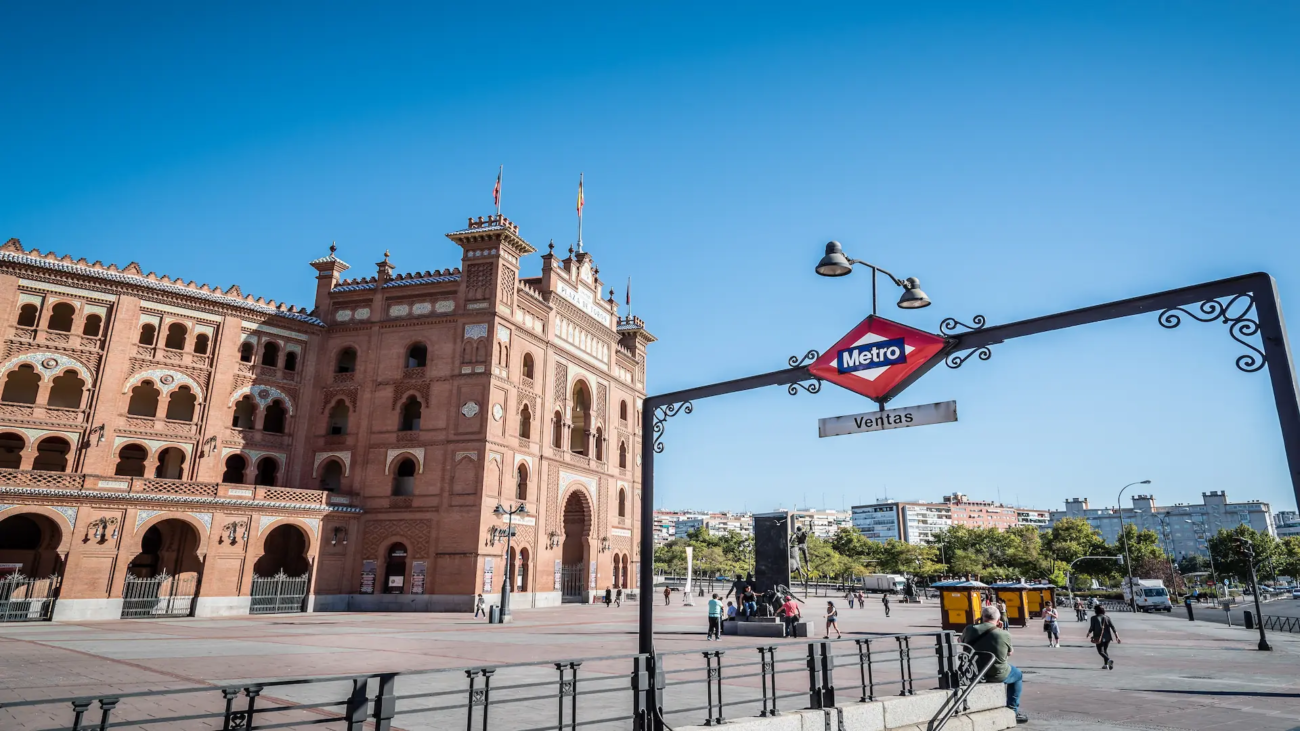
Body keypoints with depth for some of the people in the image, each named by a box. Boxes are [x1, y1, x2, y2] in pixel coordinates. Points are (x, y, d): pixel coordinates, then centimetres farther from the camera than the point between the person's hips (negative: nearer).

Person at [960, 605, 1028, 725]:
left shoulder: (969, 630, -8)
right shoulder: (1005, 634, -14)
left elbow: (962, 644, 14)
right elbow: (1010, 652, 6)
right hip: (997, 675, -3)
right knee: (1018, 675, 29)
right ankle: (1012, 711, 28)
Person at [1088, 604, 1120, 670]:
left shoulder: (1094, 618, -6)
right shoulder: (1107, 617, 6)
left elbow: (1091, 627, -5)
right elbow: (1112, 627, -2)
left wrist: (1089, 633, 13)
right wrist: (1117, 636, -3)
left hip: (1099, 637, -5)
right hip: (1107, 637, 5)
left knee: (1100, 651, 2)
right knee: (1105, 651, 19)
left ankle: (1109, 660, -22)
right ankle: (1106, 664, 13)